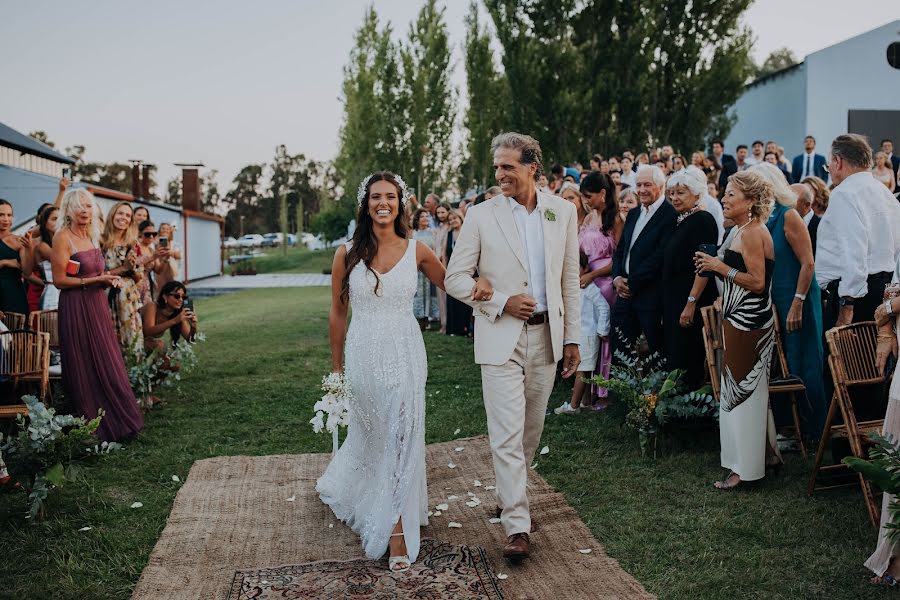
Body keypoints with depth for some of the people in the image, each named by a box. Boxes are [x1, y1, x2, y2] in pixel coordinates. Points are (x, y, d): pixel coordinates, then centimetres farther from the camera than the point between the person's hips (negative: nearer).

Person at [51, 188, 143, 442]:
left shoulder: (91, 236, 14)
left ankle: (115, 421, 13)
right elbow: (59, 280, -13)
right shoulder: (63, 238, -10)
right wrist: (95, 280, -16)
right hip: (76, 307, -7)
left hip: (97, 306, 8)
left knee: (107, 366, 7)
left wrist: (108, 278, 5)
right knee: (85, 369, -1)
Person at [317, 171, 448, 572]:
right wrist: (336, 366, 9)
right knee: (368, 434, 14)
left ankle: (396, 529, 7)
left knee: (402, 438, -1)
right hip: (363, 355, 0)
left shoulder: (416, 252, -2)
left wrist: (477, 286, -12)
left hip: (404, 355, 0)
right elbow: (337, 313, 5)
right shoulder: (347, 254, -2)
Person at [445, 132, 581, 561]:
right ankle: (516, 526, -3)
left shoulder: (563, 212, 4)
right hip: (500, 337, -3)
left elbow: (570, 280, 8)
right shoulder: (481, 217, -3)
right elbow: (455, 278, -2)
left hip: (545, 335, 3)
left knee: (531, 429, 14)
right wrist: (502, 302, -14)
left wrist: (571, 338, 6)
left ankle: (510, 495, 34)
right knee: (507, 433, -7)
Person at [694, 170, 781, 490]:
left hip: (748, 324, -10)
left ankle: (745, 467, 4)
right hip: (742, 320, 10)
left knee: (742, 391, -4)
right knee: (750, 390, 16)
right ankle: (767, 453, 26)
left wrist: (722, 267, -15)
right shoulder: (744, 231, 15)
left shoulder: (753, 233, -16)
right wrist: (716, 266, 11)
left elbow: (757, 282, -21)